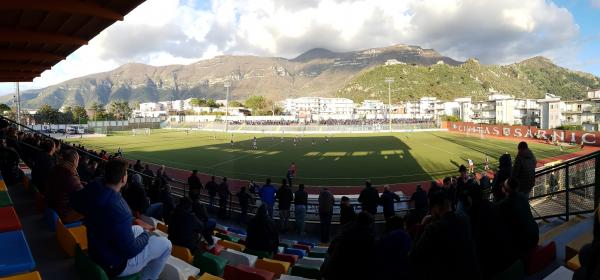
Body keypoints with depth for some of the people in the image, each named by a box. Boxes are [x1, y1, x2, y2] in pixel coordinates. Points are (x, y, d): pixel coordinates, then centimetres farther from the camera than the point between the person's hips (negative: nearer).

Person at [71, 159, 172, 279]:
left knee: (138, 229, 29)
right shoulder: (118, 209, -37)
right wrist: (146, 236, -9)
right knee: (165, 244, 2)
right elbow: (130, 250, -28)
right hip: (114, 264, -8)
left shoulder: (93, 190, -14)